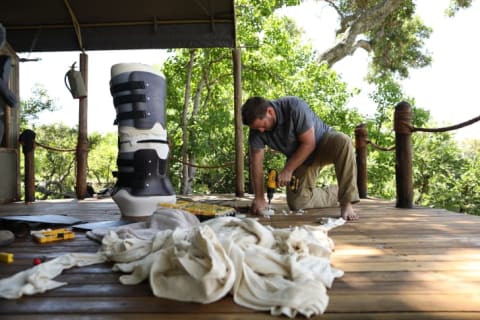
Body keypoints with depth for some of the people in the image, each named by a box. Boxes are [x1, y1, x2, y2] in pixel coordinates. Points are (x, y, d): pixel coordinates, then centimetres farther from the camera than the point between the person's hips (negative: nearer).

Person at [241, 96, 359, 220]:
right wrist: (259, 198, -19)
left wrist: (288, 170, -26)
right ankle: (336, 193, 14)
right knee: (297, 203, -9)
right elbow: (256, 163, -15)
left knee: (343, 142, -38)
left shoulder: (294, 107, -32)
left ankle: (346, 202, -31)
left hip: (323, 141, -4)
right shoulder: (257, 128, -17)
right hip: (302, 159, 4)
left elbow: (309, 143, -28)